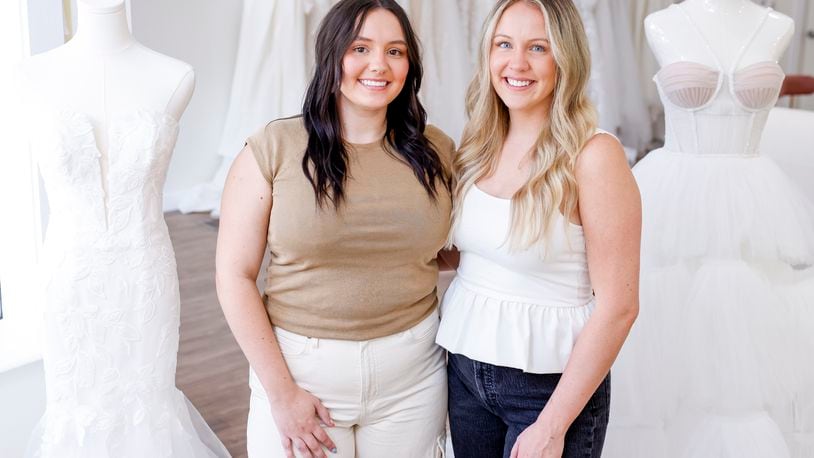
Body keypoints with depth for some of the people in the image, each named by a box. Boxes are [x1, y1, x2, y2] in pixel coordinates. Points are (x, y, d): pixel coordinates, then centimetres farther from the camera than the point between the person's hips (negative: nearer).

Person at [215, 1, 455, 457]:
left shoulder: (437, 152, 0)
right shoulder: (273, 149, -8)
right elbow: (235, 275, -8)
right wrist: (281, 391, -9)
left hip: (411, 372, 2)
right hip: (299, 366, -2)